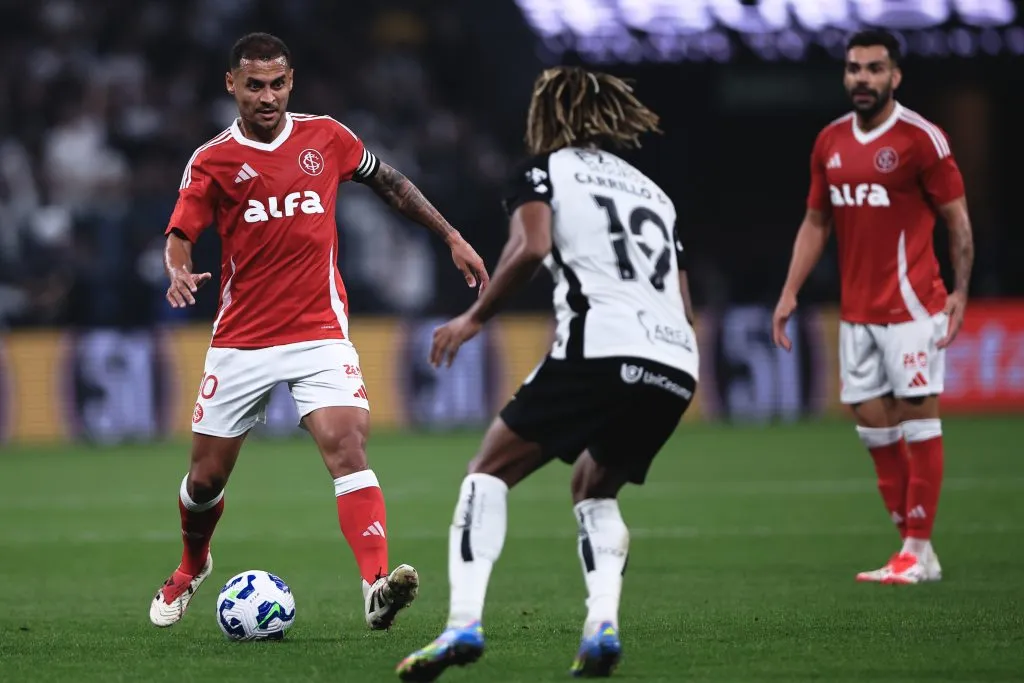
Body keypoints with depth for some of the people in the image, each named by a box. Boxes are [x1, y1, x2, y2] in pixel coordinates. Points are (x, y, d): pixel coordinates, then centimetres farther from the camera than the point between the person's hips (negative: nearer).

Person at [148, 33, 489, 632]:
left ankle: (378, 586, -35)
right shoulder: (212, 161, -2)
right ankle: (193, 567, 41)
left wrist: (452, 237, 16)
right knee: (207, 475, 9)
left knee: (347, 444, -23)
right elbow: (181, 234, -6)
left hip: (321, 332, 0)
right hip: (242, 340, 1)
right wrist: (179, 273, -29)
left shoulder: (326, 137, 3)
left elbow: (389, 182, 17)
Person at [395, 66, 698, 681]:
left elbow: (531, 247, -8)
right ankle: (603, 625, 3)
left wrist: (475, 318, 2)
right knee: (594, 492, 27)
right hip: (677, 365, 6)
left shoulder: (545, 170, 12)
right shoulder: (651, 190, 29)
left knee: (490, 473, 8)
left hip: (600, 349, -6)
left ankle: (465, 623, -12)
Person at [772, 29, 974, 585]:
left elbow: (957, 218, -5)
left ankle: (919, 551, -1)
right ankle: (910, 546, 14)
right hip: (856, 310, 7)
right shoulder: (830, 142, 10)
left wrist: (960, 292, -12)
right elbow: (815, 222, 17)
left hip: (911, 306, -7)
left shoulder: (920, 138, -8)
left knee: (917, 416, -5)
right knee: (872, 423, 6)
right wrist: (790, 292, 10)